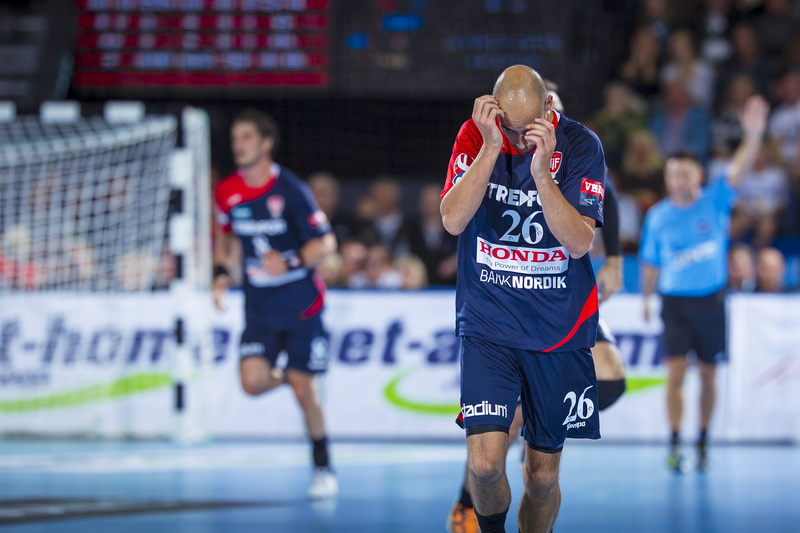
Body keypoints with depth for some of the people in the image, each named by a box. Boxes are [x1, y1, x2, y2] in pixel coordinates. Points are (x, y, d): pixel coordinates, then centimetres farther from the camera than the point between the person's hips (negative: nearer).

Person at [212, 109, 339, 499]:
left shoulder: (290, 189, -15)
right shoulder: (227, 192, -2)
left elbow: (326, 244, -13)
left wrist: (291, 261, -30)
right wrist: (221, 272, 5)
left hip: (300, 302, -3)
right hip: (259, 304, 3)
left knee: (302, 388, -4)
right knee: (253, 382, -15)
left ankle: (323, 468, 15)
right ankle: (286, 376, 22)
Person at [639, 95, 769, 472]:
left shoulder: (715, 202, -3)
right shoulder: (658, 216, 0)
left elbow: (738, 169, -18)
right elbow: (652, 263, 11)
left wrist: (753, 135, -34)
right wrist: (647, 298, 13)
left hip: (711, 300, 1)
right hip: (675, 301, -1)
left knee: (708, 374, 8)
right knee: (676, 372, -11)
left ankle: (703, 443, 20)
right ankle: (674, 446, -8)